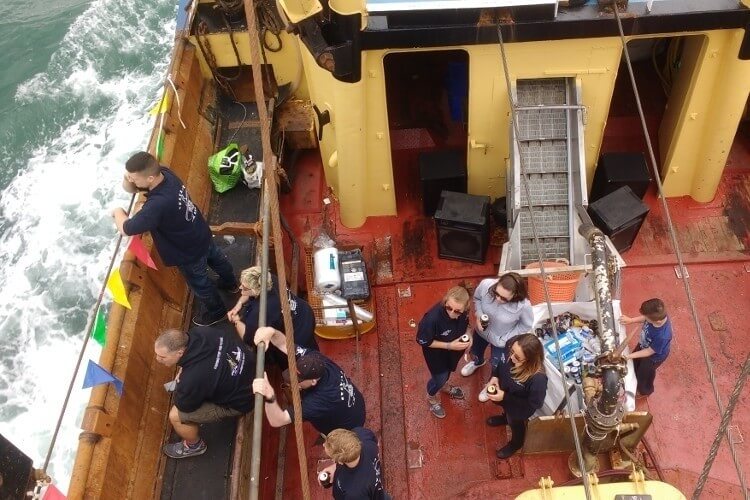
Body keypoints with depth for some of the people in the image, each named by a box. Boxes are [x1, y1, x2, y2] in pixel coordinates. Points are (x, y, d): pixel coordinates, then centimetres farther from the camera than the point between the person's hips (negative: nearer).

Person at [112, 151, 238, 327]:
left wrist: (118, 212, -16)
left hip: (189, 252, -8)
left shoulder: (158, 205, -45)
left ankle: (217, 312, 50)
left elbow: (126, 230, -35)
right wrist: (129, 177, -28)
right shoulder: (165, 173, -20)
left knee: (200, 284, 22)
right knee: (216, 258, 35)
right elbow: (129, 187, -6)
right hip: (201, 234, 8)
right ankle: (231, 284, 65)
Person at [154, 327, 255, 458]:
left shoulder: (193, 379, -38)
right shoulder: (199, 332, -20)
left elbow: (183, 406, -15)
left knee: (176, 416, -3)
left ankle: (194, 445, 26)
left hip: (240, 399, -7)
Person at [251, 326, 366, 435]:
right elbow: (284, 343, -22)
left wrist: (269, 396, -68)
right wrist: (271, 331, -45)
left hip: (348, 430, -6)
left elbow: (277, 421, -48)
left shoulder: (321, 400, -45)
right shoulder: (315, 358, -26)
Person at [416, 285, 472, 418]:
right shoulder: (432, 318, -43)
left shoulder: (463, 310, -28)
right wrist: (449, 346, -30)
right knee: (440, 377, 20)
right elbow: (422, 341, -26)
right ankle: (431, 397, 54)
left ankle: (443, 385, 67)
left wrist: (469, 335, -22)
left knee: (448, 371, 33)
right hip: (436, 352, -4)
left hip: (455, 349, 5)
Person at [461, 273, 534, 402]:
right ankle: (477, 362, 73)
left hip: (500, 340, -3)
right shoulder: (486, 285, -35)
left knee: (496, 366, 24)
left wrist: (505, 339, -17)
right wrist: (479, 316, -24)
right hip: (482, 331, 3)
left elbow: (526, 325, -18)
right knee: (475, 351, 35)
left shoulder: (523, 305, -40)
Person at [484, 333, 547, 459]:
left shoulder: (538, 379, -46)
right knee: (507, 411, 38)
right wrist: (495, 376, -18)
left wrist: (505, 397, -29)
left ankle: (516, 444, 63)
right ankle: (506, 417, 74)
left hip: (519, 408, -4)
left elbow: (533, 404, -27)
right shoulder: (510, 345, -32)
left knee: (515, 423, 29)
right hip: (504, 392, 4)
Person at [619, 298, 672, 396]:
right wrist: (631, 320, -15)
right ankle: (637, 381, 65)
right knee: (635, 363, 32)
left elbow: (649, 352, -30)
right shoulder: (658, 315, -30)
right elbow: (644, 318, -5)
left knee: (644, 374, 24)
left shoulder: (662, 336, -47)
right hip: (644, 344, 6)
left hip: (653, 357, -6)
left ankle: (645, 391, 58)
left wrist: (629, 356, -29)